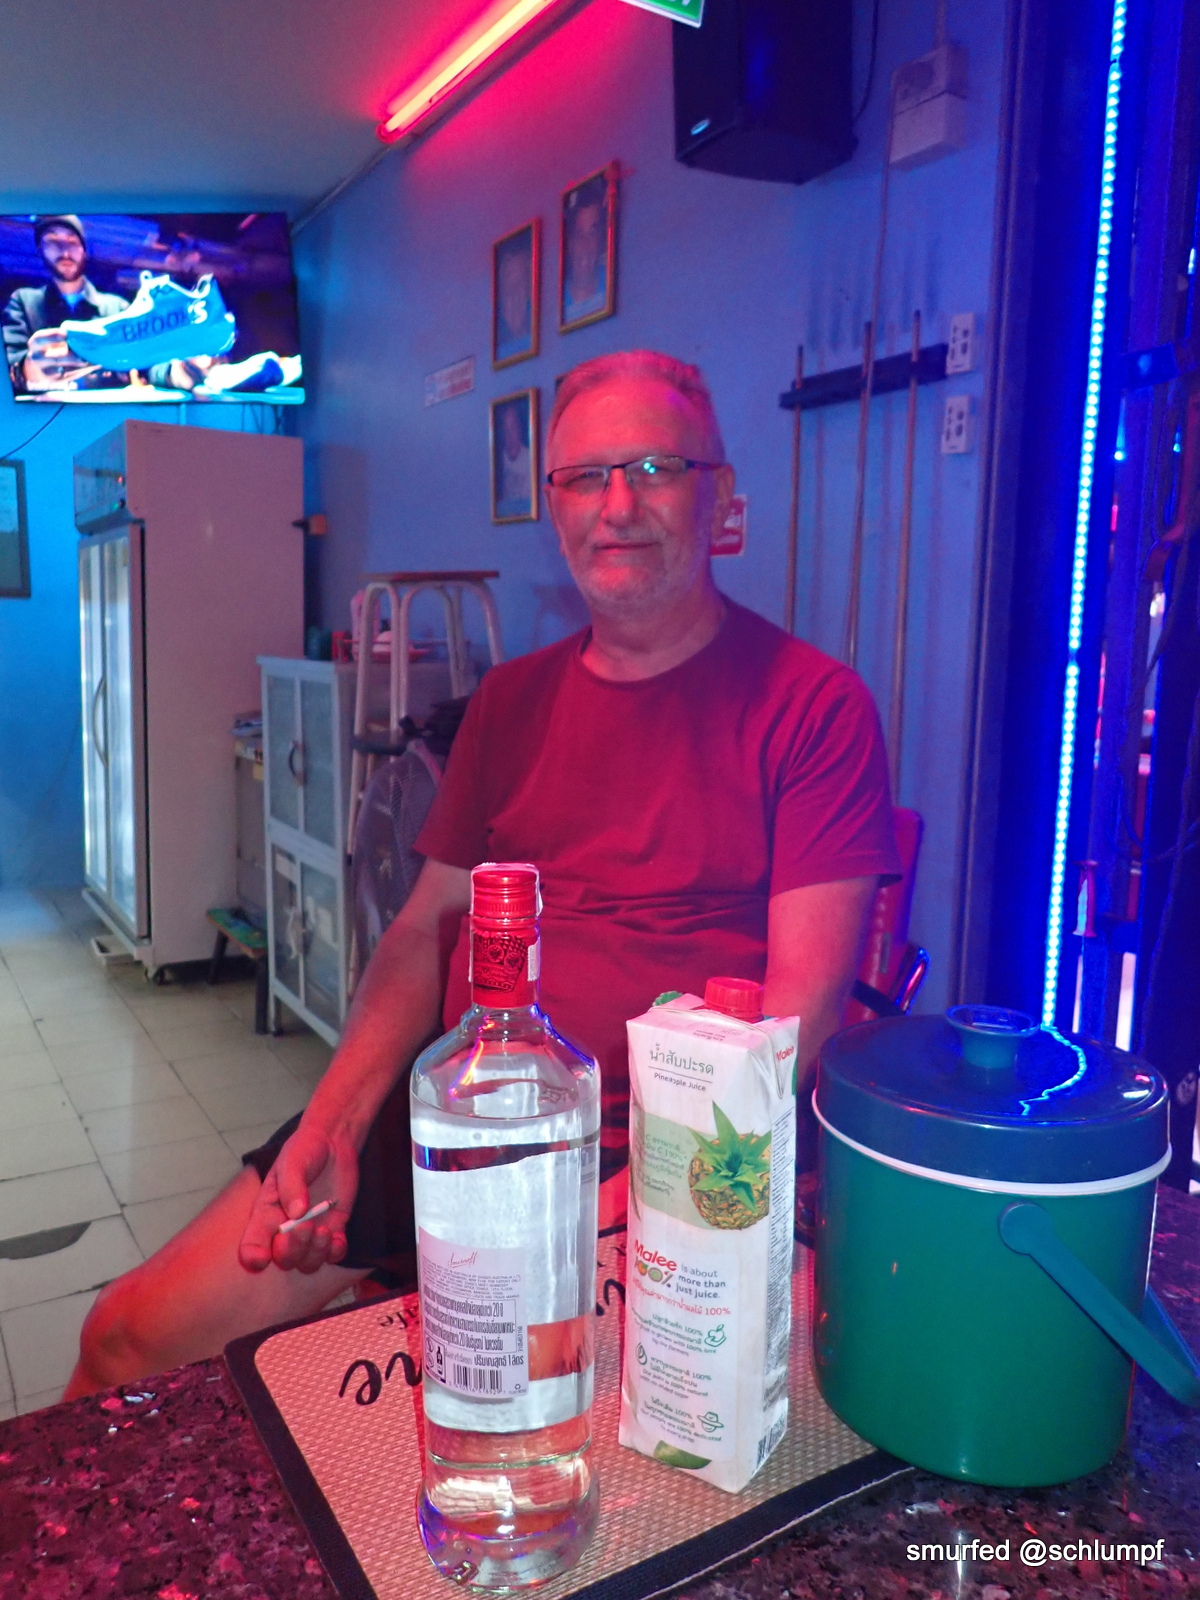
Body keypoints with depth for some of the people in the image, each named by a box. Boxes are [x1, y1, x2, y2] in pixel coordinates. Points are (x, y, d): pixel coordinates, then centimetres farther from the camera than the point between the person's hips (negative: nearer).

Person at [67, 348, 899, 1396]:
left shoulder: (813, 705, -5)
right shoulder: (513, 700, 13)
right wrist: (332, 1125, -1)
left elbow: (803, 997, -11)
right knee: (129, 1340, 3)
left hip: (657, 1160, -4)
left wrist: (640, 1187, -20)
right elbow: (429, 925, 12)